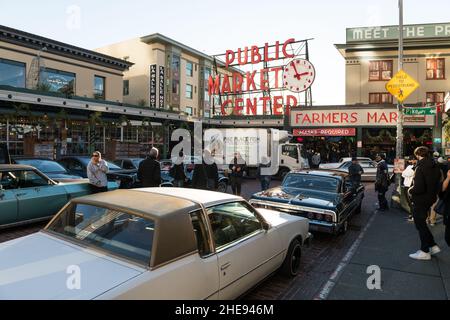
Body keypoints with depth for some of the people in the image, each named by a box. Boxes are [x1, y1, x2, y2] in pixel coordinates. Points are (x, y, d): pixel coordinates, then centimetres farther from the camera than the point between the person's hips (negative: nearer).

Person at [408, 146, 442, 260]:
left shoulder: (420, 167, -22)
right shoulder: (435, 167, 4)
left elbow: (418, 188, -27)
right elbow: (438, 184, 12)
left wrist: (410, 190, -9)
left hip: (420, 200, -8)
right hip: (430, 198, 8)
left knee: (420, 224, 4)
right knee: (421, 223, 22)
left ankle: (425, 252, 14)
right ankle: (433, 246, 26)